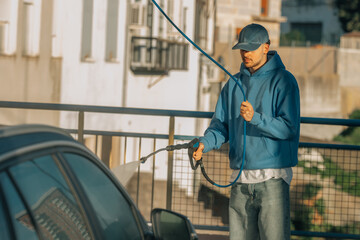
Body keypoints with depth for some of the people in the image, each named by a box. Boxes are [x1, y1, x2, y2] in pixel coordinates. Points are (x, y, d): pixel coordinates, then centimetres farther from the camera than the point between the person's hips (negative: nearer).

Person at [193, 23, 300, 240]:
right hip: (240, 178, 6)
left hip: (272, 178, -6)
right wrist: (205, 144, -8)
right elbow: (221, 125, 13)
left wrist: (255, 118, -27)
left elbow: (289, 128, -13)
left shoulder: (283, 81, -5)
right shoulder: (234, 84, 14)